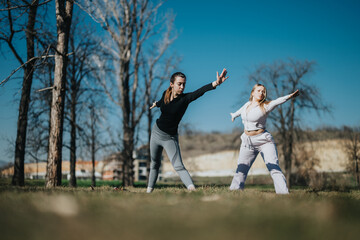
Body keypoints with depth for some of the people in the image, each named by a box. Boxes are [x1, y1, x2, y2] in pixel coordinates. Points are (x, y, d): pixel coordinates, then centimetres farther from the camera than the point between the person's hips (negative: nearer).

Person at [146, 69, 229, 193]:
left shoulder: (185, 98, -18)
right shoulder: (165, 94, -7)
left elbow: (201, 91, -38)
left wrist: (216, 83, -56)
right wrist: (156, 104, 44)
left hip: (170, 137, -4)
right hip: (156, 132, 4)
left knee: (178, 166, -18)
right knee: (155, 164, 17)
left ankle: (192, 189, -27)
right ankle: (150, 189, 31)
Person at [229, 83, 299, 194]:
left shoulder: (265, 106, -8)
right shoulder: (247, 104, 8)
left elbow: (277, 101, -26)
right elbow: (240, 111, 31)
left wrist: (289, 97, -45)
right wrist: (234, 115, 52)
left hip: (263, 141, -5)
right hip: (247, 141, 5)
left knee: (274, 168, -12)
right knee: (241, 169, 6)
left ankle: (283, 193, -17)